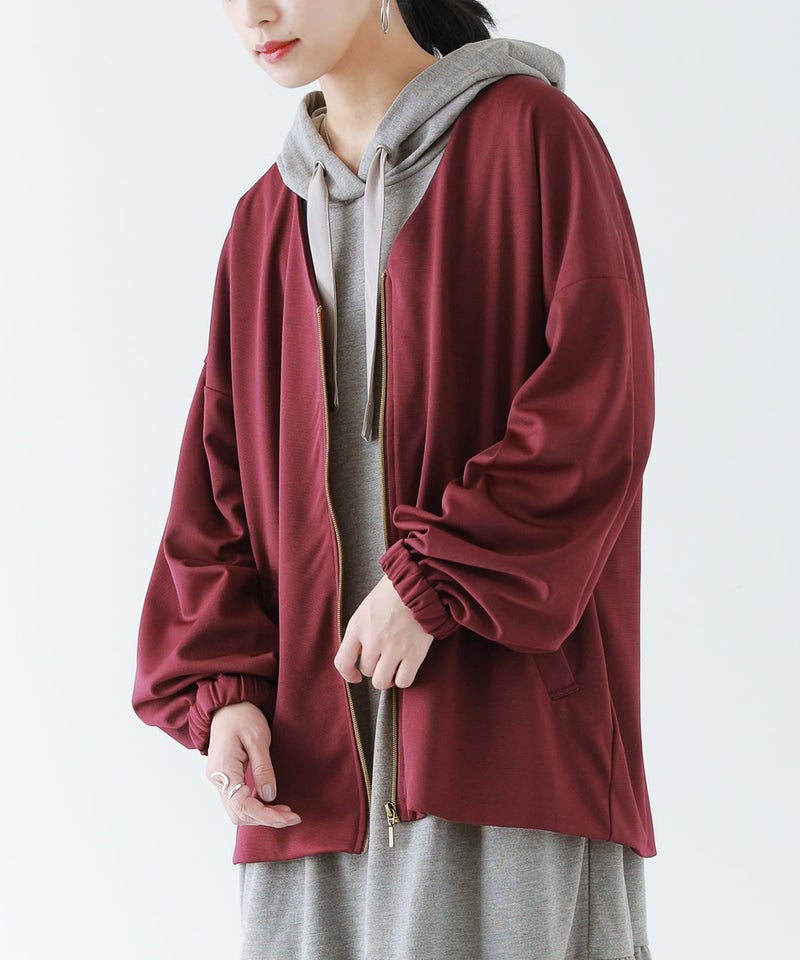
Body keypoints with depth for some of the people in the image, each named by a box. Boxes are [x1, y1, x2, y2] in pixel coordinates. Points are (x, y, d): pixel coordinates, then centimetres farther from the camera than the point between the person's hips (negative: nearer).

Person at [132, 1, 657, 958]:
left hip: (508, 702, -5)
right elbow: (219, 476, 12)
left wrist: (432, 583, -16)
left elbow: (598, 405, -10)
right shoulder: (266, 220, 17)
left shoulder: (531, 133, 0)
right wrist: (220, 688, -2)